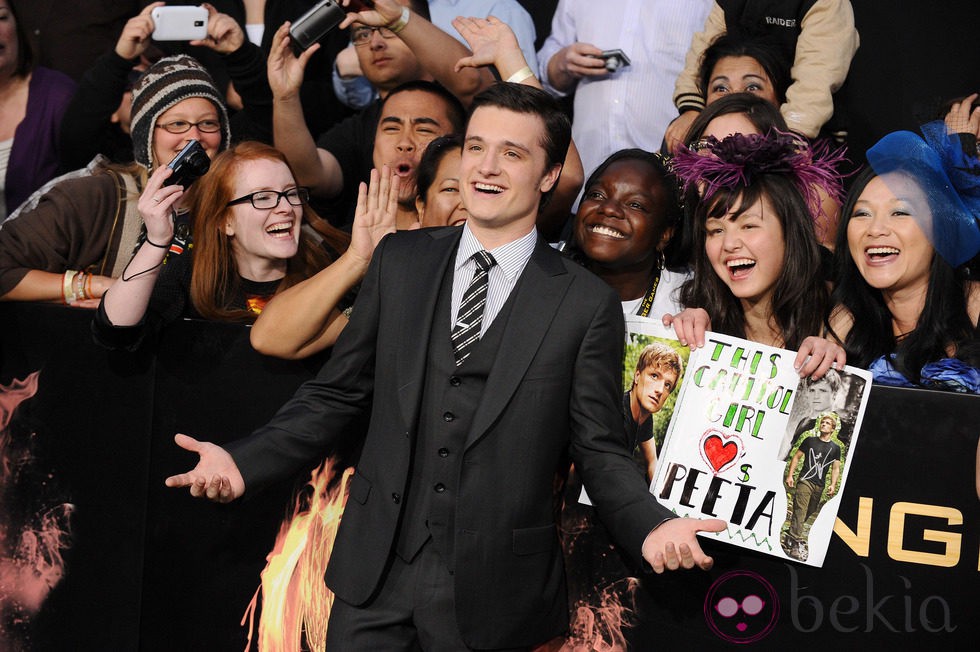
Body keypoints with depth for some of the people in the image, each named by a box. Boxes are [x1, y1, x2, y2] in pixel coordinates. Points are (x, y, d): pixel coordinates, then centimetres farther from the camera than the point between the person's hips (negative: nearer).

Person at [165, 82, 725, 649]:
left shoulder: (587, 305, -4)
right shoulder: (400, 261, 5)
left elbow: (599, 448, -2)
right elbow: (340, 394, 8)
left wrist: (652, 526, -20)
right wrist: (244, 461, -4)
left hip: (491, 599, -2)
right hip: (377, 579, 2)